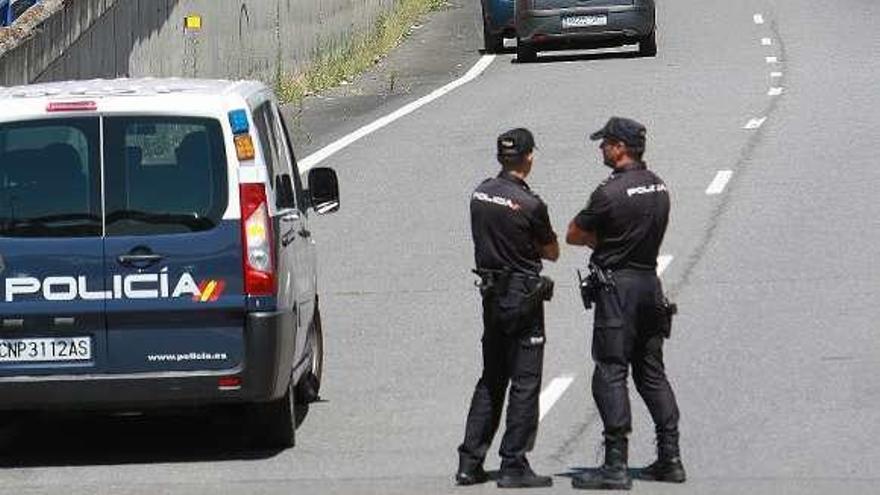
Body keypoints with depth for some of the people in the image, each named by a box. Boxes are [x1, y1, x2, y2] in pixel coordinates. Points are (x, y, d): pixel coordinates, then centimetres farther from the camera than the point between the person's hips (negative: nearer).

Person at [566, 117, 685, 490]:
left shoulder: (611, 192, -16)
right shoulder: (658, 187, 9)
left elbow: (573, 235, -7)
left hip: (618, 286, -8)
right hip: (650, 282, 8)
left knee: (610, 374, -5)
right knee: (651, 372, 14)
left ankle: (616, 465, -9)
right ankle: (670, 458, 15)